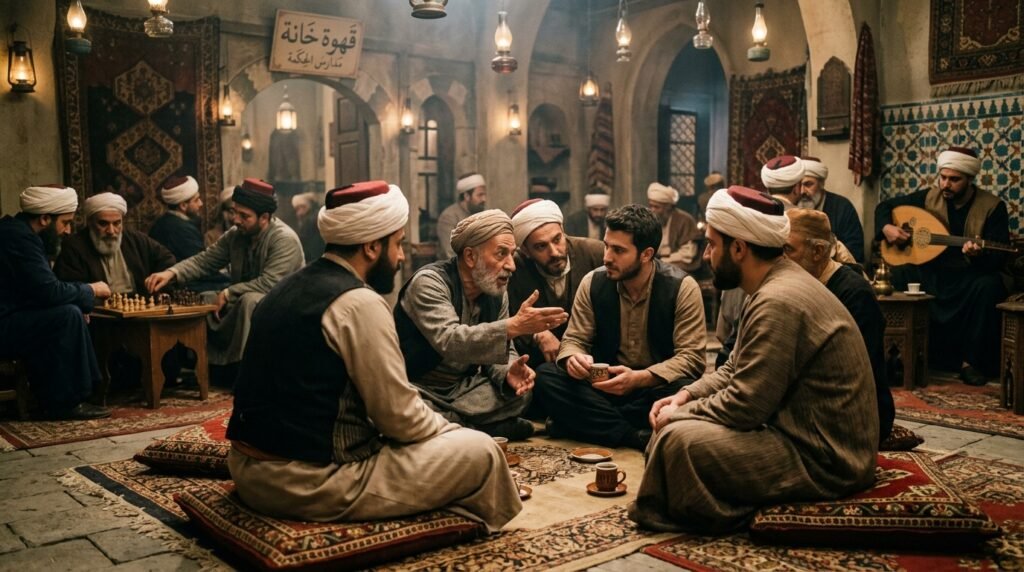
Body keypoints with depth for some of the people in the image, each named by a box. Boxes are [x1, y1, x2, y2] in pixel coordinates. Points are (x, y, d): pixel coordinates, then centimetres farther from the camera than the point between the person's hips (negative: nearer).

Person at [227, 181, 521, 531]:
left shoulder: (290, 287, 10)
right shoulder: (360, 303, -17)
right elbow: (400, 418, -14)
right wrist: (452, 430, 6)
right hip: (312, 484, -9)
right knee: (479, 451, 0)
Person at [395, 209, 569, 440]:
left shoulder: (496, 291, 1)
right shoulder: (429, 282, -21)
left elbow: (500, 350, 5)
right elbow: (449, 342, -36)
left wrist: (508, 373, -20)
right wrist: (514, 326, -43)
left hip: (461, 388, 6)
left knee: (519, 391, -13)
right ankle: (474, 429, -14)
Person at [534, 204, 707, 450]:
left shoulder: (682, 287, -12)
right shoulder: (593, 283, -1)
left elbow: (691, 357, -15)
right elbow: (574, 339, 3)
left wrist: (639, 378, -31)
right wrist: (573, 359, -24)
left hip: (655, 386, -3)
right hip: (606, 384, 3)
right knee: (545, 376, -22)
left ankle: (598, 424, -19)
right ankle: (637, 436, -28)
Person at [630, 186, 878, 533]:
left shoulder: (778, 302, -24)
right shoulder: (779, 284, 9)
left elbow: (744, 406, -24)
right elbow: (736, 369, 17)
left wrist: (679, 414, -9)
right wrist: (685, 396, 3)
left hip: (824, 459, -11)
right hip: (805, 433, 11)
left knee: (679, 439, -22)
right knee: (683, 420, 12)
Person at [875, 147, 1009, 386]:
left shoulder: (993, 206, -6)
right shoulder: (929, 197, 3)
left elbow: (999, 257, -11)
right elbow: (884, 206, 12)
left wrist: (979, 255, -35)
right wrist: (886, 227, -10)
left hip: (970, 275, -3)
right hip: (931, 272, 3)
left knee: (988, 287, -35)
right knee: (895, 278, -24)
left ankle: (971, 362, -20)